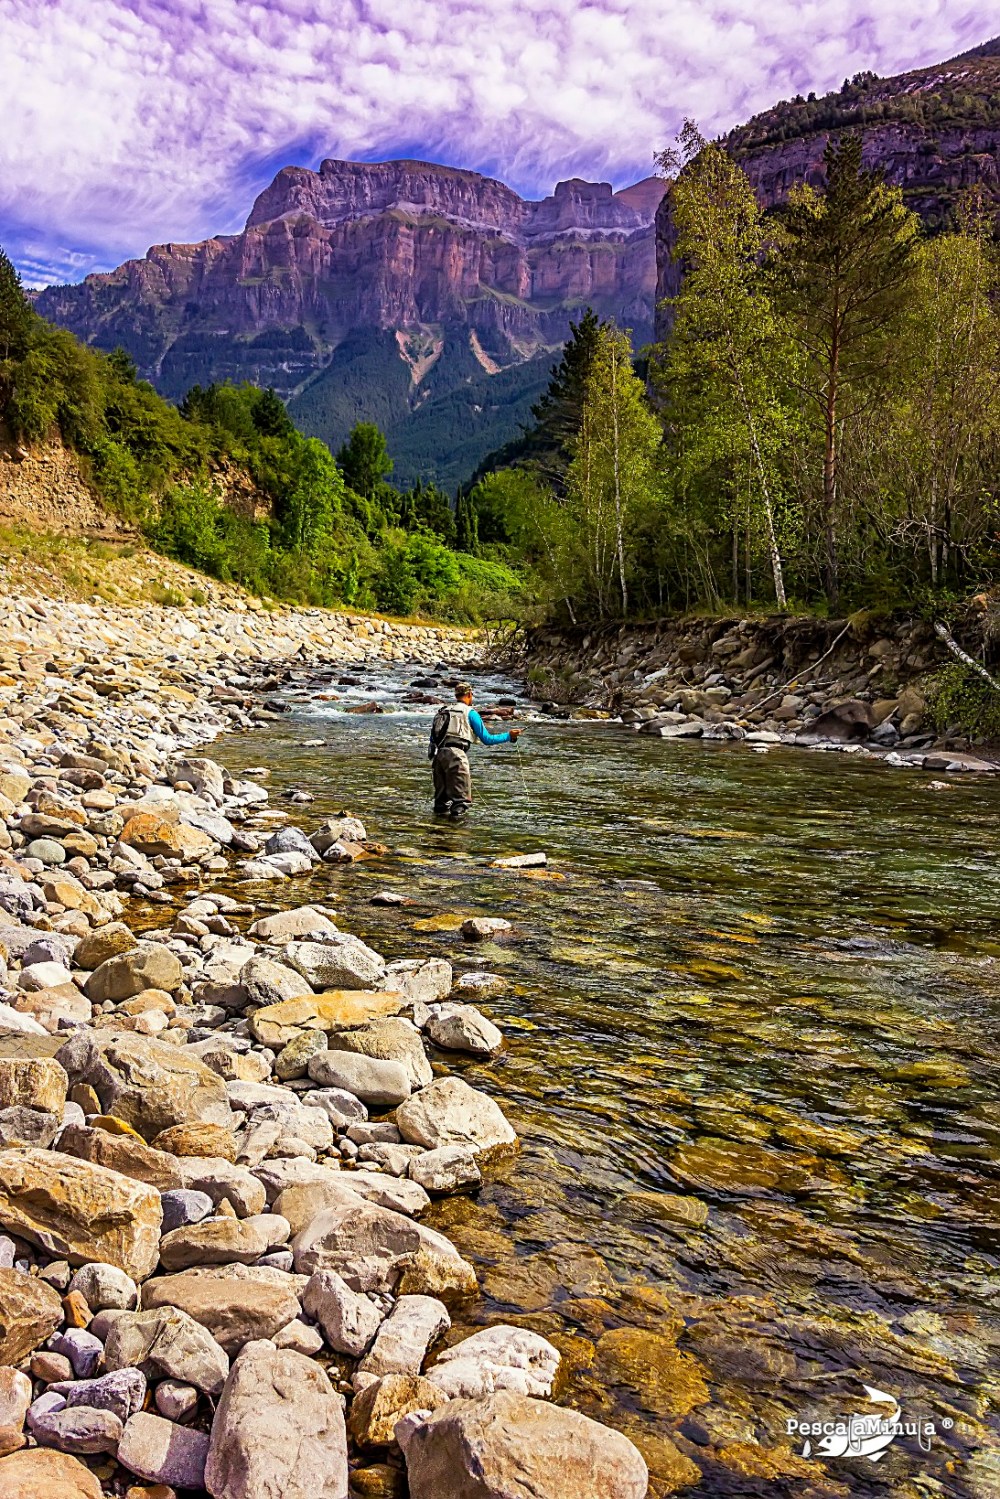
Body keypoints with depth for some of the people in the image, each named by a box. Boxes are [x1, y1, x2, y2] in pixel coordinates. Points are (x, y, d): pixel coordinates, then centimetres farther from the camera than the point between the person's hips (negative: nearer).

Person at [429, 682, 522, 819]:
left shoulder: (442, 711, 20)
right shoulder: (470, 712, 4)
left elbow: (433, 738, 21)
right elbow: (486, 739, 3)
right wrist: (509, 736, 12)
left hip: (438, 755, 6)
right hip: (456, 754, -6)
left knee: (442, 797, 16)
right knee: (462, 798, -3)